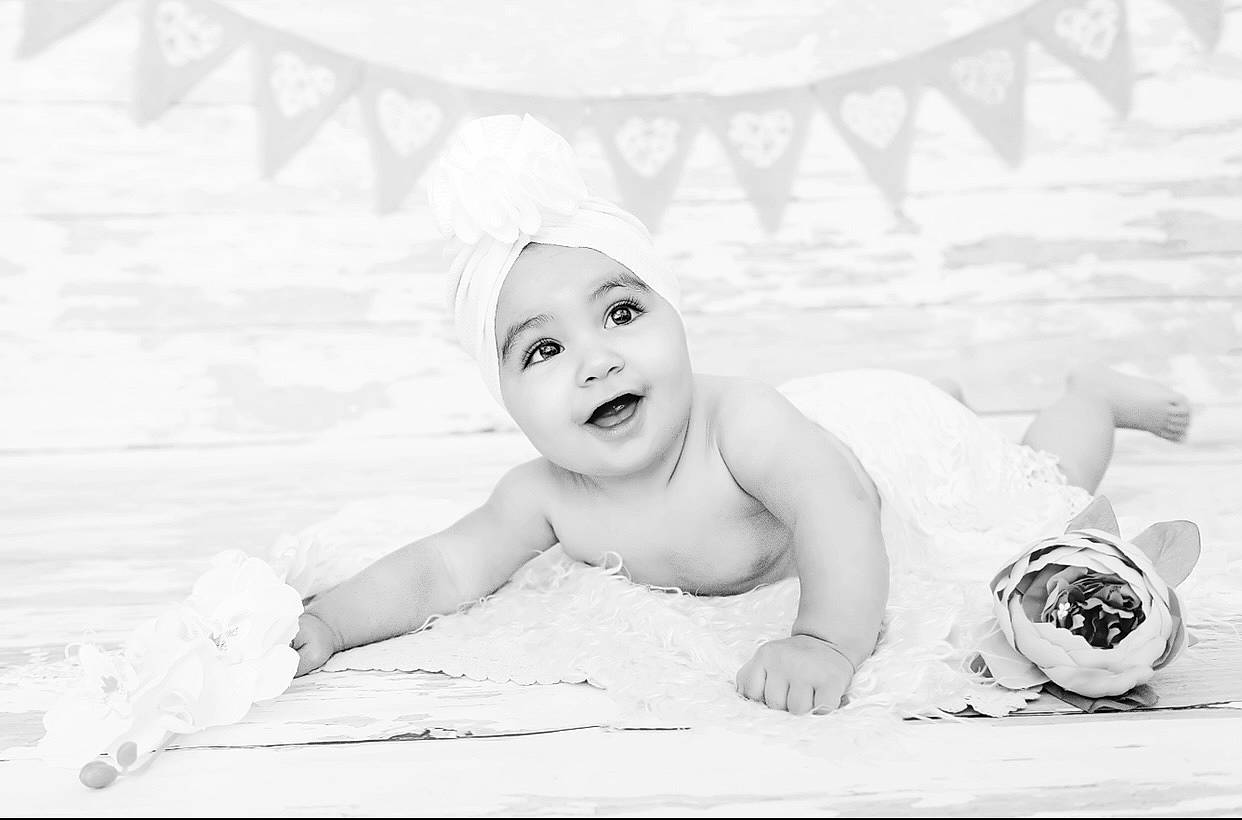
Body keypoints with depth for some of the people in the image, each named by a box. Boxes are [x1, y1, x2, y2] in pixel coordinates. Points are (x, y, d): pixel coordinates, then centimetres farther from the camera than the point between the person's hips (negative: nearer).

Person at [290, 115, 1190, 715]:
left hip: (887, 435, -4)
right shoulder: (548, 496, -31)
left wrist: (828, 641, -72)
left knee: (1046, 504, 19)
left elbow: (837, 500, -58)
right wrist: (326, 622, -43)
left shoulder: (735, 419, -46)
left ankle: (1092, 392, 46)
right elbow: (442, 568, -30)